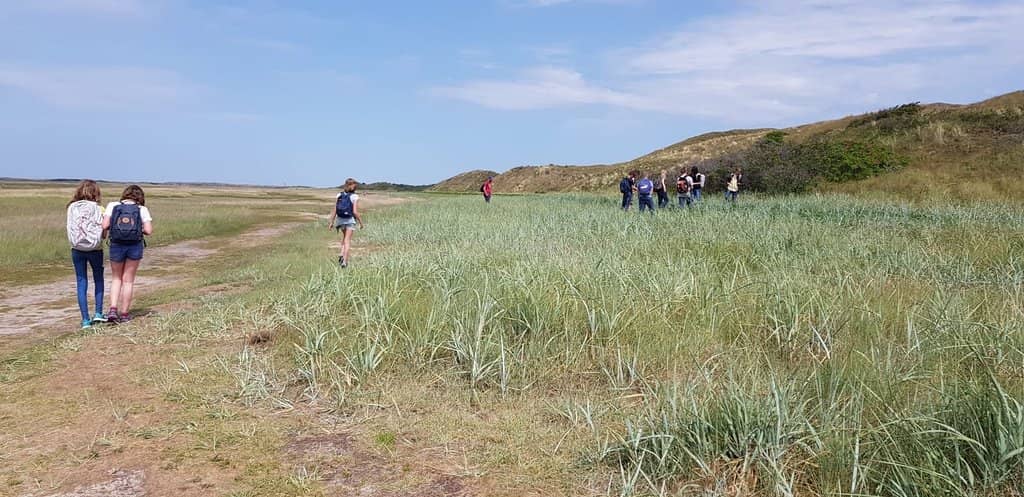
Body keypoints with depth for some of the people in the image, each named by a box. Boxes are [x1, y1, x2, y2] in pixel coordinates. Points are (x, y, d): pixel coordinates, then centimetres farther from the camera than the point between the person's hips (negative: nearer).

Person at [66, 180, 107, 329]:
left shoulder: (72, 208, -1)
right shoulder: (97, 209, -9)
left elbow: (70, 229, 0)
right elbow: (103, 231, -11)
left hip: (77, 249, 2)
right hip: (95, 249, -2)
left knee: (81, 283, 7)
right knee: (98, 280, 19)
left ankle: (85, 319, 6)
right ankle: (98, 313, 14)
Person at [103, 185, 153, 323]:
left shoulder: (112, 206, 1)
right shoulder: (142, 209, 0)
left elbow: (105, 226, -8)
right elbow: (148, 231, -8)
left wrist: (114, 226, 12)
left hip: (116, 245, 1)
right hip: (135, 246, -1)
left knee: (117, 278, 18)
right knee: (128, 280, 11)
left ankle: (113, 309, 3)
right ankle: (124, 314, 16)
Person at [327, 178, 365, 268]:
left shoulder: (339, 195, 1)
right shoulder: (354, 196, -10)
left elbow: (334, 210, 1)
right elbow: (355, 212, -15)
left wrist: (331, 221, 7)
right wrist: (361, 222, -4)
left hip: (340, 219, 4)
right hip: (350, 220, -4)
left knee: (344, 237, 27)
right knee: (347, 240, 2)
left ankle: (342, 254, 13)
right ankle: (345, 261, -2)